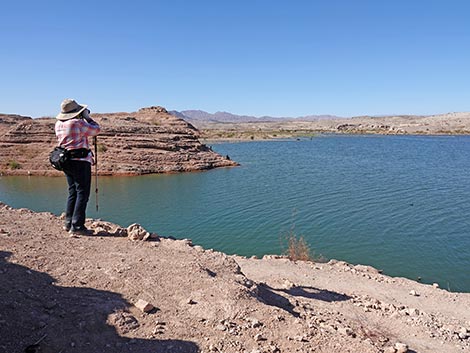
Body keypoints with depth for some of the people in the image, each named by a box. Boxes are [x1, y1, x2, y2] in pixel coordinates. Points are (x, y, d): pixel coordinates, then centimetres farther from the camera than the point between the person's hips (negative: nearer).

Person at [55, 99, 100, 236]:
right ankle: (77, 226, -7)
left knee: (73, 192, 17)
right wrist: (87, 117, 9)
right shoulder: (78, 123, -14)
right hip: (80, 161, -8)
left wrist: (83, 118, 19)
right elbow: (96, 129, -3)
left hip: (66, 161, 8)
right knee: (82, 193, -4)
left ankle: (68, 223, 22)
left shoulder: (58, 124, 9)